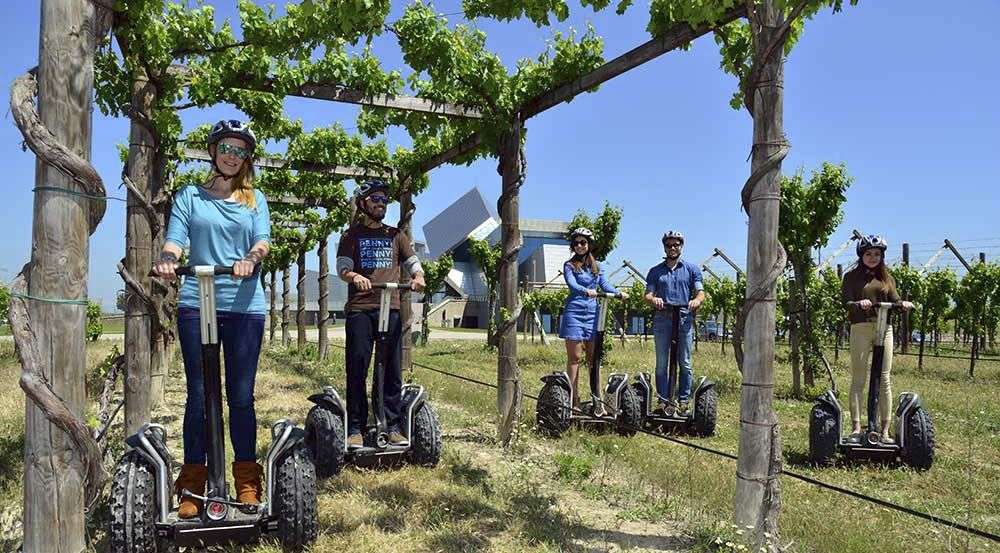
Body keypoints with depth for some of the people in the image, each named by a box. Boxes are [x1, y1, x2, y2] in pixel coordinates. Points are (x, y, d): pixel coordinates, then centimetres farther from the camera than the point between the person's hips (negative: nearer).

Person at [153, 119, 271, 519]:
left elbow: (263, 240, -1)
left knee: (241, 395, 3)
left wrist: (251, 258, -24)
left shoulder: (255, 200, 14)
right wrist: (167, 260, -23)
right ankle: (192, 487, 11)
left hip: (244, 304, 0)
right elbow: (175, 239, 0)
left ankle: (247, 482, 15)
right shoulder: (189, 196, 13)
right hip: (196, 302, 0)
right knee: (198, 394, 1)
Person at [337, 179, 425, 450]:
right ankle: (355, 429, 0)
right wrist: (355, 277, -24)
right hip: (360, 308, -2)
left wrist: (418, 277, -11)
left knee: (392, 370, 1)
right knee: (357, 368, -5)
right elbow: (342, 267, 0)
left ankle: (392, 427, 6)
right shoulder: (351, 236, 13)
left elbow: (413, 263, 13)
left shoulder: (395, 236, 21)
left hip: (391, 308, 2)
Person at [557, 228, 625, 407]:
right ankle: (573, 398, 0)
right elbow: (572, 284, -15)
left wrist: (619, 293, -11)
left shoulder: (597, 266, 15)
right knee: (574, 357, -2)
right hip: (574, 312, -4)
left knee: (594, 357, 5)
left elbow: (605, 284, 8)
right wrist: (586, 291, -34)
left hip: (592, 313, 4)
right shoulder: (569, 266, 1)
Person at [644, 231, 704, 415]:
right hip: (662, 319, 1)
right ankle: (664, 400, 4)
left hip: (685, 318, -1)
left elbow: (701, 292, 5)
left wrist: (696, 301, -19)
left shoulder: (692, 269, 13)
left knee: (685, 363, 1)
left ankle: (683, 401, 7)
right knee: (661, 363, 0)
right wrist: (653, 299, -16)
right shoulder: (655, 272, 16)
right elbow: (648, 294, 8)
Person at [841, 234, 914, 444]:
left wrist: (903, 303, -14)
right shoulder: (852, 276, 7)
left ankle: (885, 430, 5)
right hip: (861, 328, -3)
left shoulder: (886, 277, 17)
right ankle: (856, 428, -1)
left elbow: (894, 300, 9)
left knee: (885, 379, 1)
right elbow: (846, 301, -4)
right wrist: (859, 304, -26)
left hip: (885, 328, 3)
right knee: (858, 379, -3)